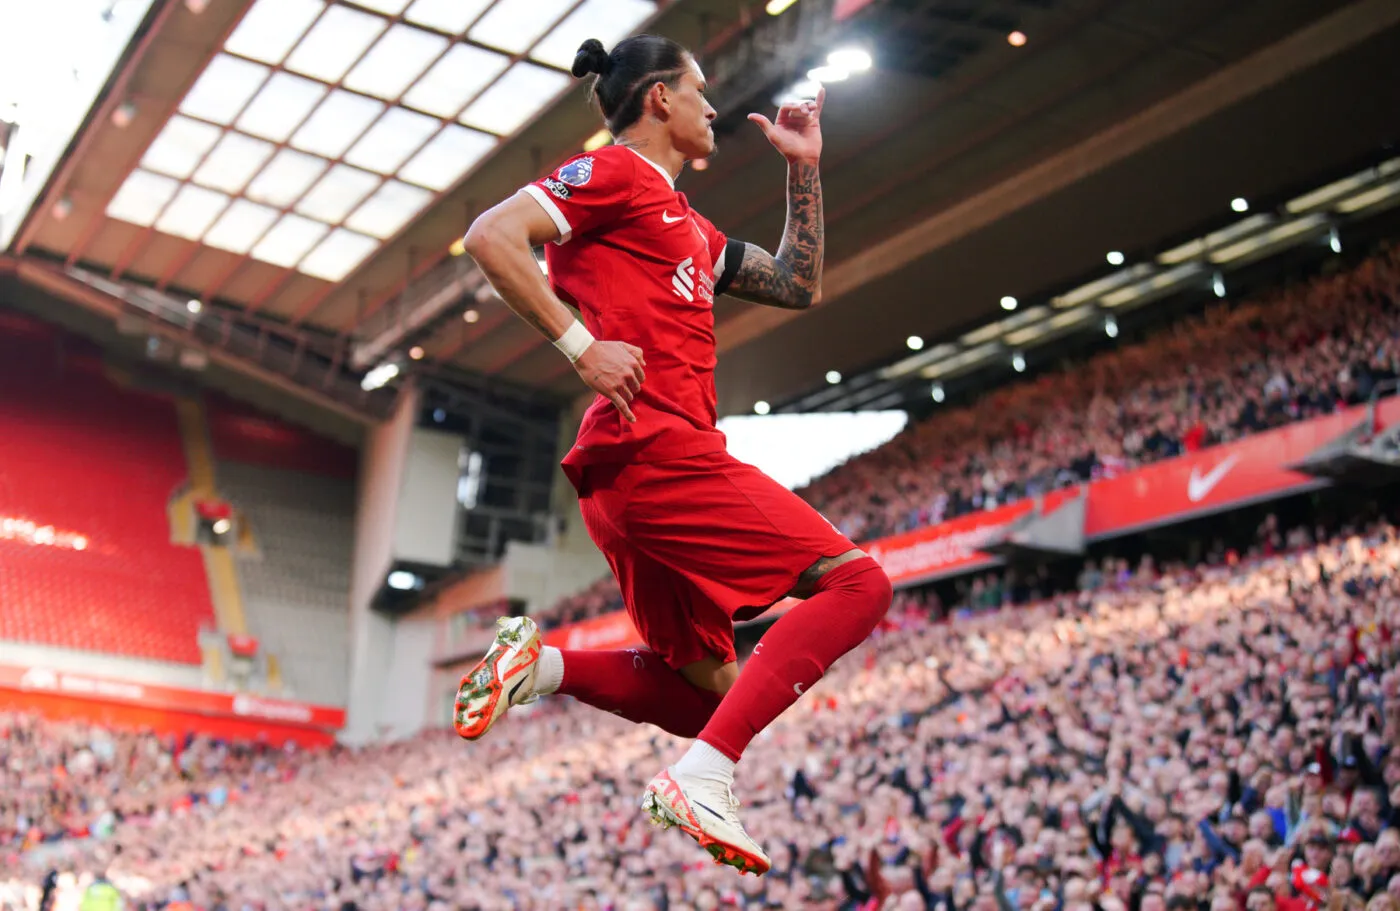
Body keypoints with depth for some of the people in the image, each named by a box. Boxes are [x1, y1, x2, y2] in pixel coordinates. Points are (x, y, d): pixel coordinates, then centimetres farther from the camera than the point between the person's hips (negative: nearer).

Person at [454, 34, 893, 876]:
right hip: (659, 449, -10)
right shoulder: (615, 172, 0)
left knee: (705, 692, 14)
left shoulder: (687, 224, 27)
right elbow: (491, 236, -13)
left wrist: (804, 169, 26)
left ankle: (541, 662, 4)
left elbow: (799, 286, 31)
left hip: (637, 470, 10)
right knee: (856, 582, -12)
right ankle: (702, 781, -21)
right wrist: (582, 344, -18)